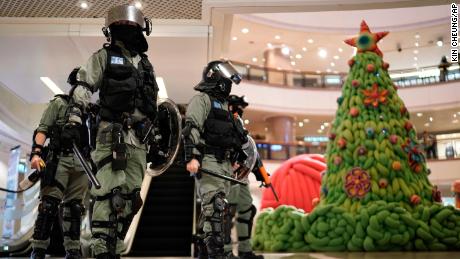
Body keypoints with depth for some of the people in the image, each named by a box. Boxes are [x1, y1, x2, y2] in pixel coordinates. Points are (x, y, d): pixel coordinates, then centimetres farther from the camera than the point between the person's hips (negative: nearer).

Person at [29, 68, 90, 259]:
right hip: (59, 159, -4)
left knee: (74, 206, 4)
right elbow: (43, 129, -1)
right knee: (49, 204, -9)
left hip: (81, 164, 5)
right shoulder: (59, 103, 9)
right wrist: (36, 152, -16)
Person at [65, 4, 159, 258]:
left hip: (139, 137, 6)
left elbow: (154, 103, 26)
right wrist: (74, 120, -17)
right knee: (109, 191, -15)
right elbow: (83, 88, -4)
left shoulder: (146, 64, 23)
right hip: (112, 132, -6)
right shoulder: (104, 56, 7)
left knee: (130, 195, 4)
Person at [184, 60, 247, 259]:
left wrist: (233, 161, 26)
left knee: (221, 207, 8)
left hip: (225, 163, 9)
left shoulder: (223, 104, 27)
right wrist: (192, 156, -25)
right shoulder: (202, 99, 0)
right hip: (208, 160, -9)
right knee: (214, 204, -17)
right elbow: (191, 129, -14)